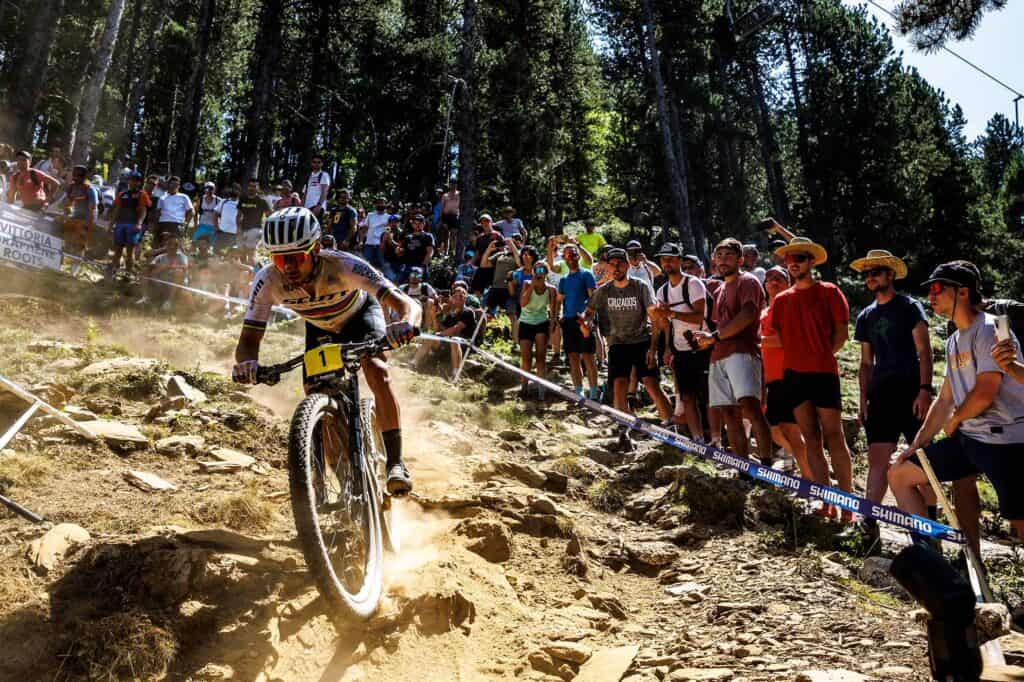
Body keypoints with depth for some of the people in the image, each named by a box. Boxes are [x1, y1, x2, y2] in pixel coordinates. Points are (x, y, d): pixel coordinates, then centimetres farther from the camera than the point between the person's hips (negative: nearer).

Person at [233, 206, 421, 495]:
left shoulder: (343, 266, -41)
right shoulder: (268, 281, -33)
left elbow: (408, 304, -48)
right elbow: (248, 340, -29)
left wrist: (406, 323, -71)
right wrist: (246, 363, -53)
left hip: (360, 313, -3)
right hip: (320, 326, 3)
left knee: (377, 371, -29)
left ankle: (395, 463, -26)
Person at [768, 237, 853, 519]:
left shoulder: (829, 292, 1)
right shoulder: (781, 299, 12)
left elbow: (841, 333, -2)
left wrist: (821, 356, -2)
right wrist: (804, 355, 4)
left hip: (824, 372, -4)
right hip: (794, 374, 4)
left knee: (834, 438, -5)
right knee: (811, 441, 5)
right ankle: (826, 503, 10)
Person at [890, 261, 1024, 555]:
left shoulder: (989, 329, -11)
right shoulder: (954, 341, 16)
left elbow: (984, 393, -19)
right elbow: (945, 399, 18)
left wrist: (954, 421, -1)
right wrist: (917, 443, 15)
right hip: (968, 438, 9)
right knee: (899, 474, 11)